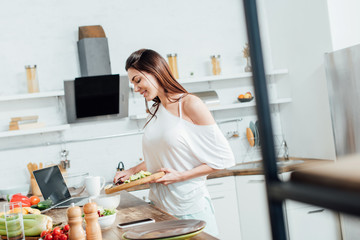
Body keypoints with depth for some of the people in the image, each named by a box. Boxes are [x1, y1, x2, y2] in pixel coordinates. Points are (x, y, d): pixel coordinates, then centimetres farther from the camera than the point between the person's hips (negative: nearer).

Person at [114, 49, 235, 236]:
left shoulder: (190, 105, -10)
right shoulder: (154, 112, 11)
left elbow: (224, 158, -12)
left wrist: (181, 176, -17)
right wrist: (132, 171, 8)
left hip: (189, 207, -6)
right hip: (159, 206, 6)